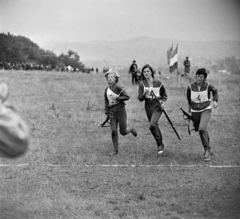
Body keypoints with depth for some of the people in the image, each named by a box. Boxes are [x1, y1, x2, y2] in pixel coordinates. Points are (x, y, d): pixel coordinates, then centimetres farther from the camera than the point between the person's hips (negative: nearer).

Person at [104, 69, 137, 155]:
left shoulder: (118, 87, -10)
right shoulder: (107, 89, 10)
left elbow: (127, 97, -15)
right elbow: (106, 101, 19)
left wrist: (116, 98, -18)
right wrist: (106, 111, 13)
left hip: (120, 109, -5)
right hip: (112, 111, 5)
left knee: (123, 132, 1)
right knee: (113, 131, -5)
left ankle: (132, 129, 35)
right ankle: (115, 150, 4)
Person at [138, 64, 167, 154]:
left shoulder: (158, 82, -3)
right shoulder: (142, 84, -1)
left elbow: (164, 94, 12)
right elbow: (140, 98, -5)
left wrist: (163, 102, -3)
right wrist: (144, 94, -25)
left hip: (157, 106, -3)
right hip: (148, 106, 3)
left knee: (152, 125, -22)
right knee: (155, 126, 13)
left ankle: (160, 144, -8)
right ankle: (161, 145, 32)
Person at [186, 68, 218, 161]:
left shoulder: (208, 86, -11)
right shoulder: (190, 87, -8)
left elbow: (215, 91, 13)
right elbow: (189, 100, 10)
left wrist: (215, 101, 0)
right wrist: (189, 112, 17)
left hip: (206, 110, -3)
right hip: (195, 111, 3)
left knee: (202, 128, -24)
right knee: (199, 130, 15)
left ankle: (206, 151, -12)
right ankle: (208, 147, 43)